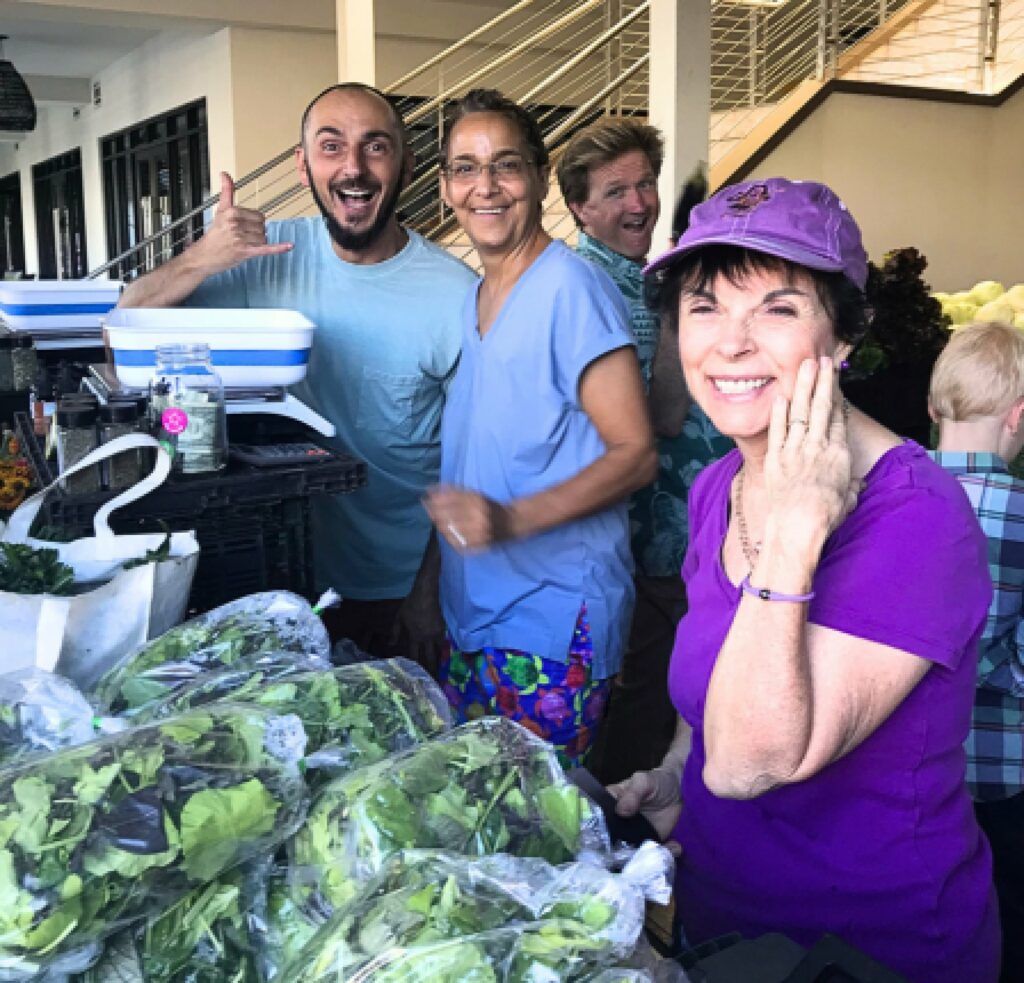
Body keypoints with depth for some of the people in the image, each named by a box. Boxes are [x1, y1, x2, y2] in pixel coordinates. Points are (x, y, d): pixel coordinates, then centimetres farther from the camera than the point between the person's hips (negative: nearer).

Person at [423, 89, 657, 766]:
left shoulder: (571, 289, -14)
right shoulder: (474, 300, 11)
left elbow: (635, 452, -16)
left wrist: (512, 520, -27)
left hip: (557, 615, -8)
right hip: (472, 610, 8)